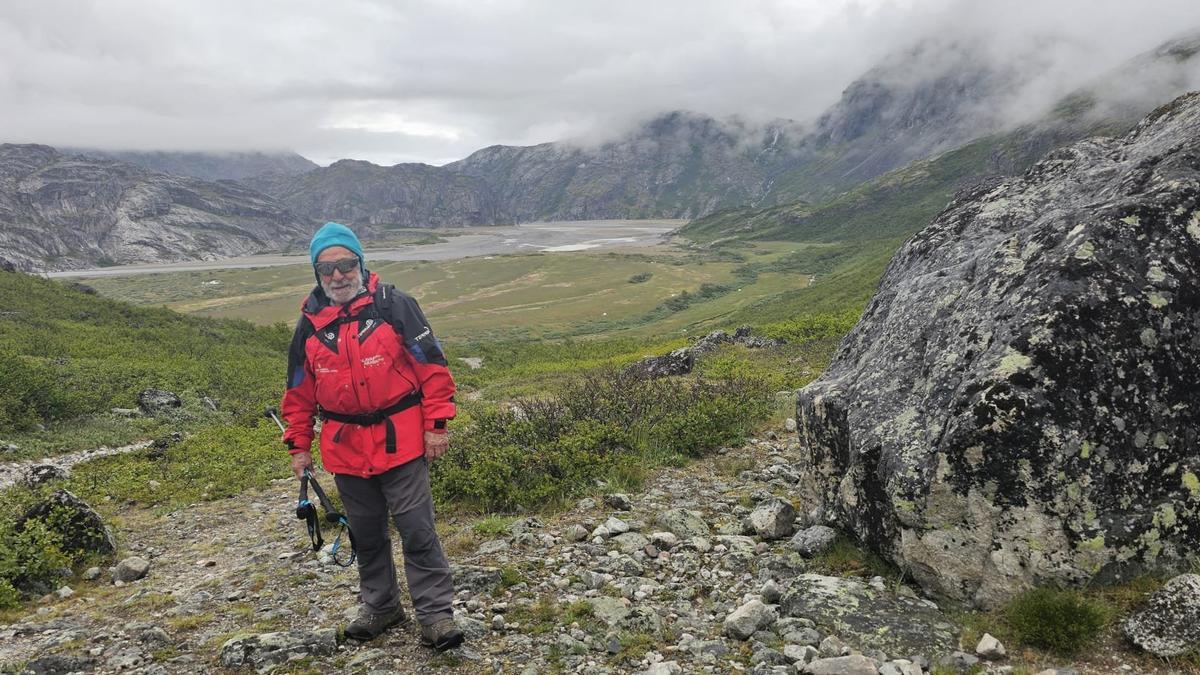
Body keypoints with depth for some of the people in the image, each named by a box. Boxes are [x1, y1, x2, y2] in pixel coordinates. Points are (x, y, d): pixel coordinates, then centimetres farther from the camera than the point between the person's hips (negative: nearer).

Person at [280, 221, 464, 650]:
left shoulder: (394, 306, -8)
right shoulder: (309, 326, 4)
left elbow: (433, 366, -7)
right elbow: (299, 393, 13)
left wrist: (436, 425, -9)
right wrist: (298, 446, 12)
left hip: (401, 442, -4)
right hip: (346, 449, 4)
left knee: (417, 530, -2)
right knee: (366, 533, 16)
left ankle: (435, 615, 8)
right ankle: (380, 606, 34)